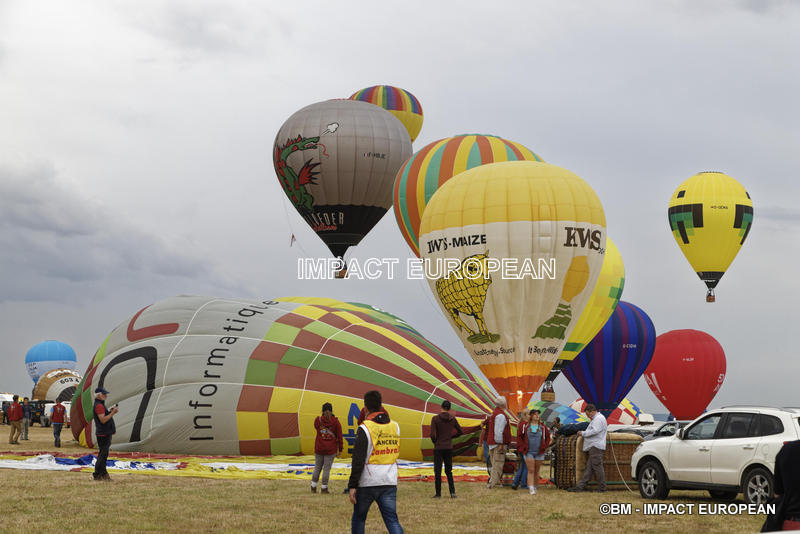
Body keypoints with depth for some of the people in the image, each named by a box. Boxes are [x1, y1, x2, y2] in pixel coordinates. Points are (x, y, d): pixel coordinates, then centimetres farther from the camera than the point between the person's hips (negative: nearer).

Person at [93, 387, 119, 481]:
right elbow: (103, 420, -22)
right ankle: (97, 475, -4)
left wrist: (111, 411, 9)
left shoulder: (101, 405, 18)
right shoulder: (99, 405, -16)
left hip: (106, 433, 11)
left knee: (104, 454, 14)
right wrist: (112, 413, -19)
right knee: (103, 454, -8)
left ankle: (103, 473, 19)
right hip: (103, 434, -11)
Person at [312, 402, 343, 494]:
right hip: (331, 449, -2)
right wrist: (340, 449, 4)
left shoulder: (318, 420, -5)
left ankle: (313, 487, 19)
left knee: (317, 467, 14)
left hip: (319, 448, 2)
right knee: (327, 468, 3)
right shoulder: (335, 422, -8)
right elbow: (339, 436, -5)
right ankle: (324, 488, 5)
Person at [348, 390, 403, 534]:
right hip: (389, 483, 4)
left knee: (358, 518, 16)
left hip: (367, 484, -4)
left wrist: (353, 486, -12)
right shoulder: (395, 426, 5)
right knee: (392, 519, 0)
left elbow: (358, 461, -15)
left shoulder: (364, 428, -11)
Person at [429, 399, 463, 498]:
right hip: (449, 448, 3)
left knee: (437, 472, 5)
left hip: (438, 448, -3)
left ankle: (438, 493, 8)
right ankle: (452, 492, 5)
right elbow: (460, 432, 10)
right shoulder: (452, 419, 0)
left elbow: (433, 435, -15)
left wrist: (435, 442, 4)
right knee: (449, 471, 14)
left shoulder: (435, 419, -11)